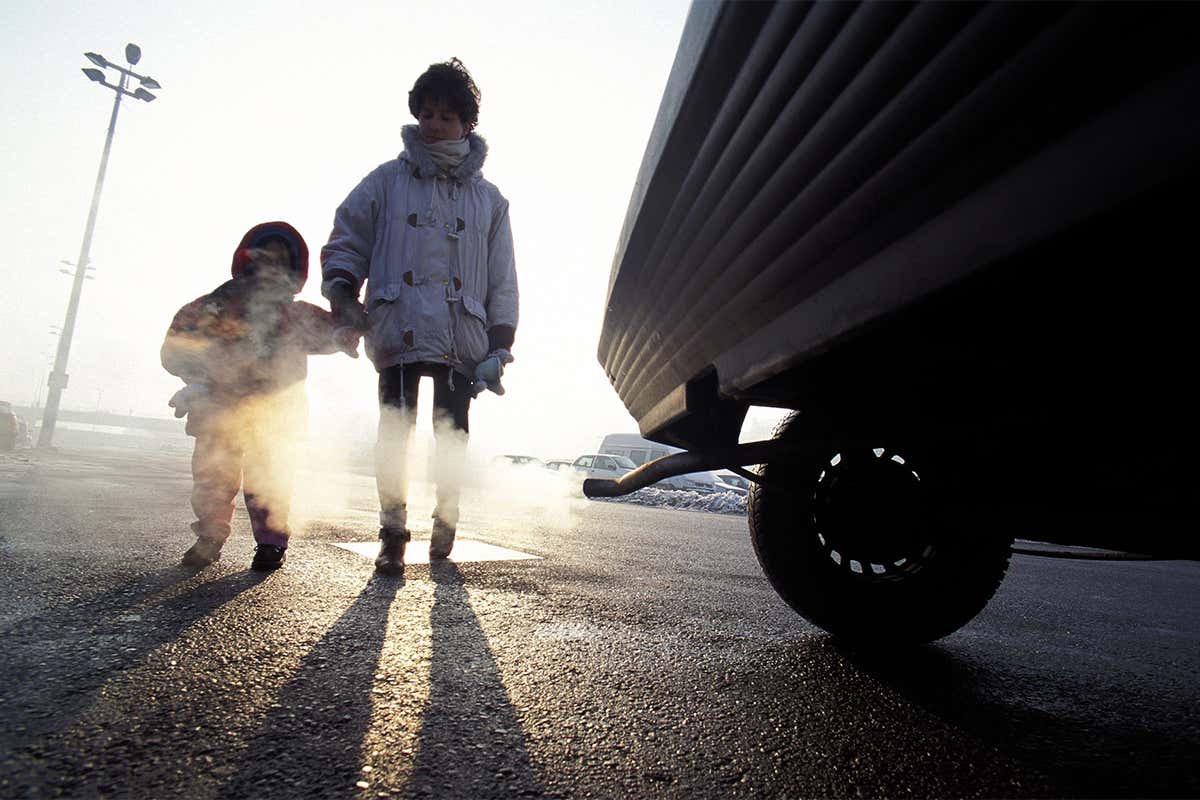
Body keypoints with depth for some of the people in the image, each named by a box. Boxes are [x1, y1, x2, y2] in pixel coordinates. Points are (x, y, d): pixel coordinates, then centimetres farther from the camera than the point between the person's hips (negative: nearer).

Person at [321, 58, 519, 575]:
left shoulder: (488, 199, 16)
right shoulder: (388, 181, 13)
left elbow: (502, 282, 12)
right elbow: (345, 242, 12)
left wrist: (499, 349, 3)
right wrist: (342, 297, -7)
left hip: (462, 340, 1)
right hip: (398, 331, -1)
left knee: (452, 435, 4)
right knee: (395, 429, -3)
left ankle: (445, 523, 23)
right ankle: (392, 535, 8)